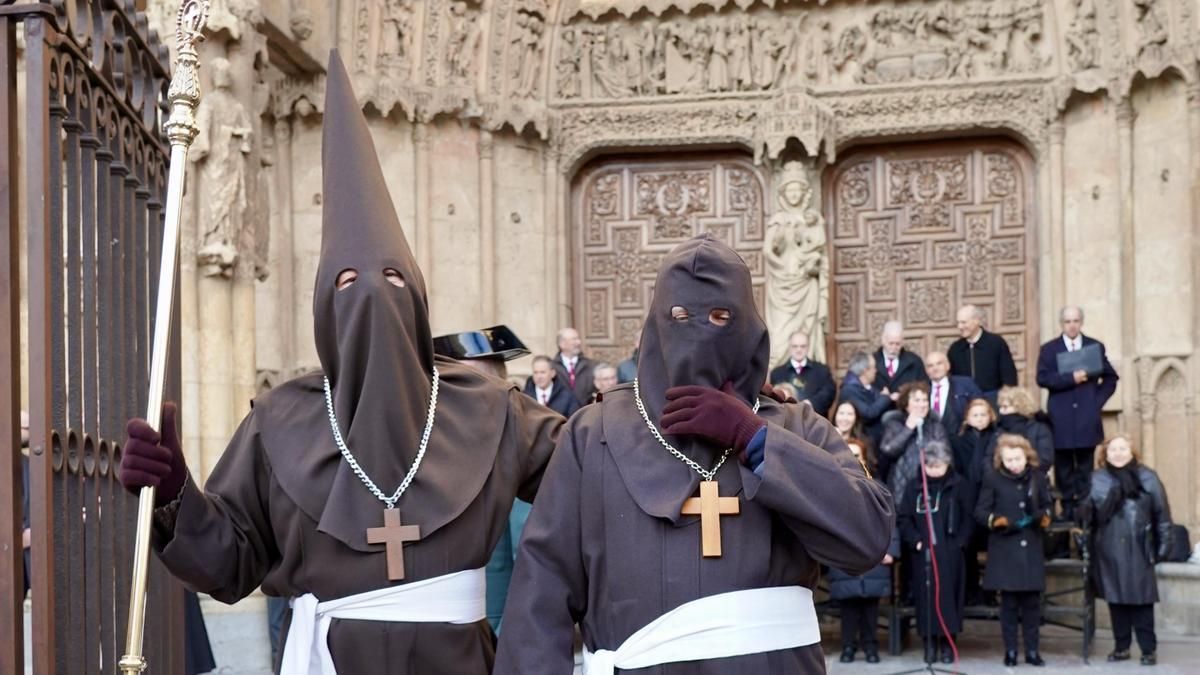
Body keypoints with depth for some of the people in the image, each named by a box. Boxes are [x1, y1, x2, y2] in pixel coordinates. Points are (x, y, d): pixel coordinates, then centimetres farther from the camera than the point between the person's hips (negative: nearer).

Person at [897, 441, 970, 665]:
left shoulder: (957, 485, 2)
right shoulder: (914, 486, 4)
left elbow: (967, 517, 5)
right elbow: (902, 518, 5)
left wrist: (959, 541, -6)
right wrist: (915, 540, -6)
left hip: (950, 552, -1)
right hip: (923, 552, 1)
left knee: (948, 594, -1)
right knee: (926, 595, 1)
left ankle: (947, 643, 7)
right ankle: (930, 642, 10)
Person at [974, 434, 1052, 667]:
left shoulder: (1038, 477, 4)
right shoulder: (993, 479, -4)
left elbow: (1047, 504, 17)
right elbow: (980, 511, -2)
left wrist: (1045, 516, -5)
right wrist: (994, 520, -22)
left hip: (1031, 548, 2)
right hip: (1004, 550, -2)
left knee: (1032, 600, 5)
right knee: (1009, 601, 1)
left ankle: (1032, 650, 14)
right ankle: (1010, 650, 10)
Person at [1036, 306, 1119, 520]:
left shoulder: (1096, 347, 10)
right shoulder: (1049, 349, 5)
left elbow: (1110, 378, 11)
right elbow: (1042, 378, -7)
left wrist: (1098, 400, -2)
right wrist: (1070, 379, -18)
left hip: (1087, 419, 1)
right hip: (1061, 419, -1)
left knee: (1086, 467, 3)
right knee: (1064, 468, 2)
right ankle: (1067, 508, 8)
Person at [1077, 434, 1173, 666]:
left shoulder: (1147, 478, 1)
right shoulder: (1099, 479, 7)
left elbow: (1161, 512, 2)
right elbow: (1095, 511, -1)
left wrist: (1162, 545, -1)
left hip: (1138, 551, -2)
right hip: (1109, 550, 2)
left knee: (1141, 600, -3)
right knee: (1116, 599, 7)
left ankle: (1149, 649, 4)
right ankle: (1121, 647, 17)